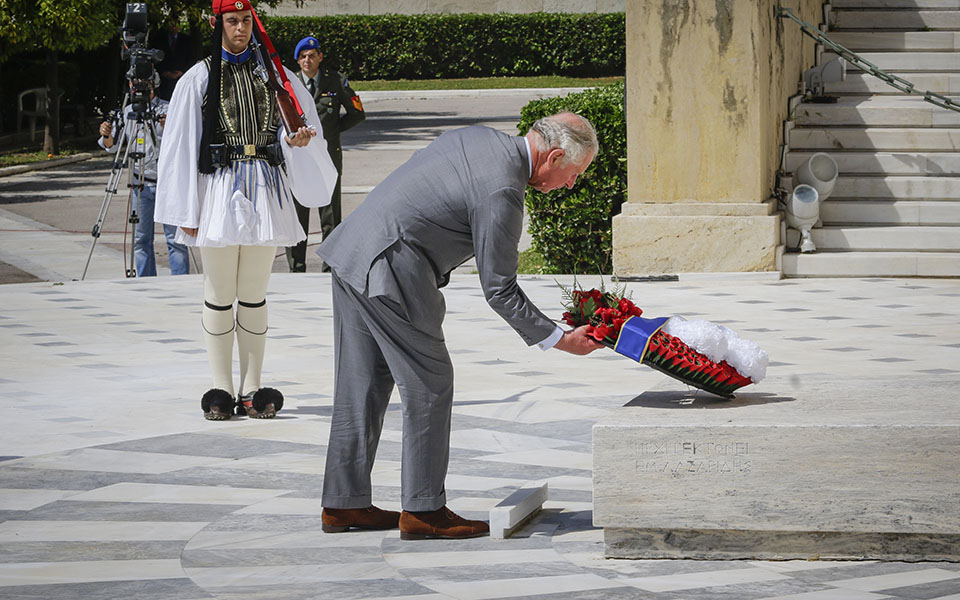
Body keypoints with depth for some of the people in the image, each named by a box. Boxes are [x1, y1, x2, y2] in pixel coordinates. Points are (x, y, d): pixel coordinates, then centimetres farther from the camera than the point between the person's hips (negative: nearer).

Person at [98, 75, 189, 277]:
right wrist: (107, 135, -13)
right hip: (140, 184, 4)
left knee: (175, 239, -4)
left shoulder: (167, 110, -5)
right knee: (141, 240, 7)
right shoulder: (128, 111, 9)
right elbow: (113, 146, 9)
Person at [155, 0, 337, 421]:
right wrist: (186, 213, -3)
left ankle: (251, 389, 9)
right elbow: (180, 147, 1)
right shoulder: (199, 79, 2)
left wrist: (297, 138, -13)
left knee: (255, 296, 6)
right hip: (219, 192, -2)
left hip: (264, 194, 2)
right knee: (219, 296, 1)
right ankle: (221, 389, 6)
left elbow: (301, 124, 12)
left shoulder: (274, 74, 10)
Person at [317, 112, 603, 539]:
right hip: (388, 273, -10)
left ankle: (343, 503, 19)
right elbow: (499, 291, -11)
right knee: (429, 385, 0)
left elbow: (413, 178, 22)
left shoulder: (479, 137, 10)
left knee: (361, 384, 14)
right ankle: (422, 509, 4)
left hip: (349, 249, 10)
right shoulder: (501, 193, -17)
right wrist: (559, 340, -2)